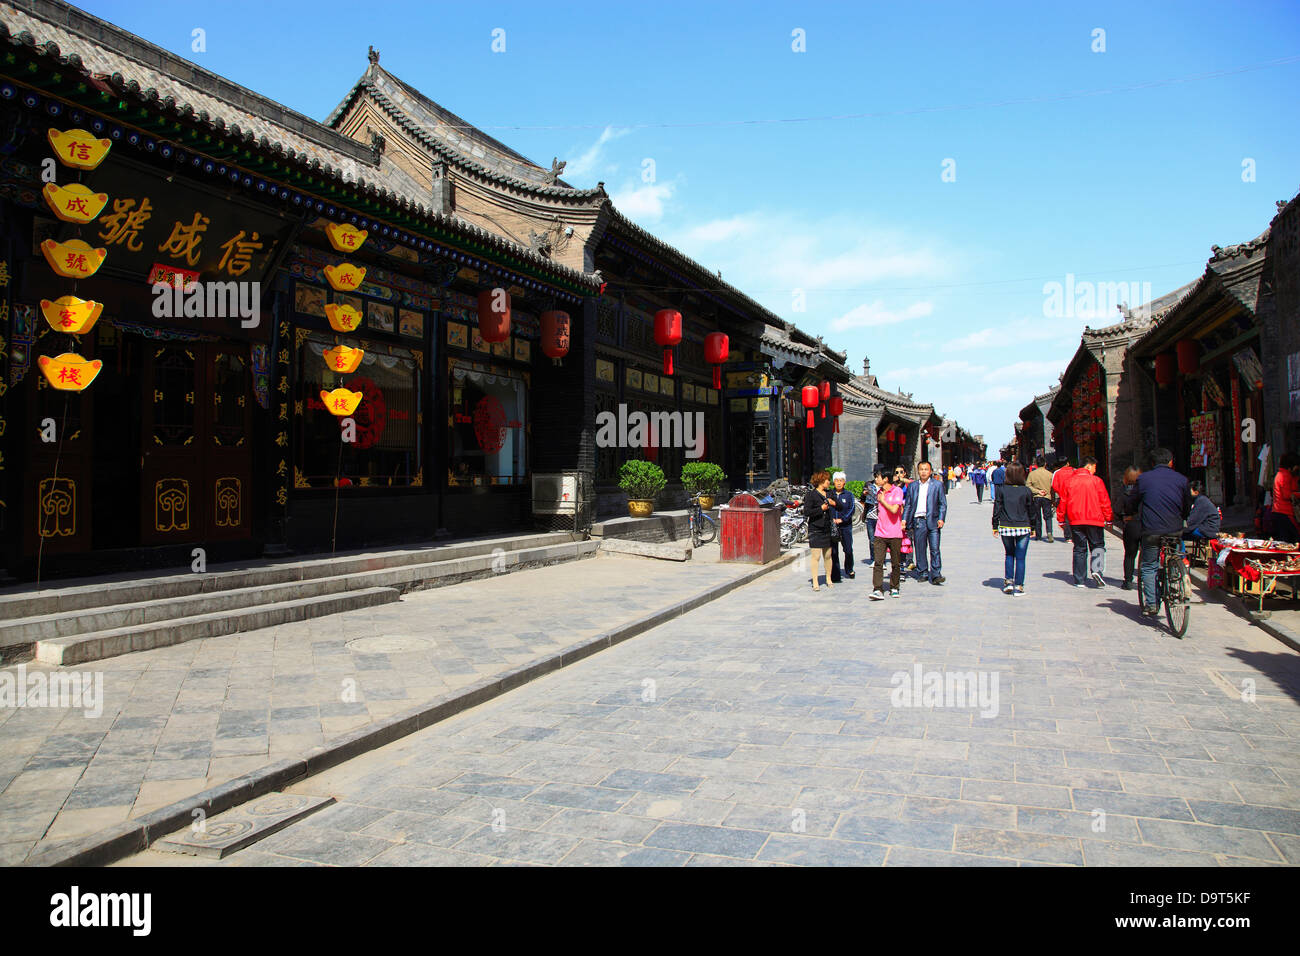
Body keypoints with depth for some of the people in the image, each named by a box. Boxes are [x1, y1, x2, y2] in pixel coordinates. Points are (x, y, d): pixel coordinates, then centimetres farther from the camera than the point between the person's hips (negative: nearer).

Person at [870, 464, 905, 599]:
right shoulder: (879, 492, 11)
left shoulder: (897, 491, -8)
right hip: (880, 533, 4)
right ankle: (877, 590, -11)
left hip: (895, 533, -4)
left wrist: (883, 500, -8)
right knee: (878, 562, -7)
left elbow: (894, 509, -19)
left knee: (896, 563, 7)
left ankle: (894, 588, 21)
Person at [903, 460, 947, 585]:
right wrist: (904, 519, 2)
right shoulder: (912, 486, 13)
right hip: (918, 521, 2)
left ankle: (935, 575, -4)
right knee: (920, 549, 6)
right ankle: (923, 573, 16)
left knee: (934, 549, -6)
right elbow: (908, 505, 13)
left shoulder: (938, 484, 7)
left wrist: (941, 519, -7)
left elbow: (943, 504, 5)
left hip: (932, 522, -2)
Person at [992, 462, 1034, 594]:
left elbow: (996, 509, 0)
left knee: (1009, 555, 20)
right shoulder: (1026, 491, -7)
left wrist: (995, 526, 8)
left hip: (1005, 528, 2)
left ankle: (1008, 581, 11)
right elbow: (1032, 510, 0)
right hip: (1023, 528, -2)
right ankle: (1018, 586, 5)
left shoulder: (1002, 490, -4)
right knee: (1020, 558, 6)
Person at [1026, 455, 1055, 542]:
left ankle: (1038, 535, 13)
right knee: (1047, 516, 6)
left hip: (1036, 498, 0)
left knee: (1037, 517, 10)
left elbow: (1028, 485, -9)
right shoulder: (1050, 474, -3)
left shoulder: (1032, 473, -3)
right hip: (1047, 497, 0)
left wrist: (1037, 491, -9)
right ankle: (1049, 532, -15)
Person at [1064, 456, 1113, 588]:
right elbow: (1105, 501, -3)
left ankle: (1079, 580, 5)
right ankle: (1097, 569, -14)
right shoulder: (1096, 481, -4)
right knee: (1097, 545, 11)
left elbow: (1063, 501, 7)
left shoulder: (1070, 481, 4)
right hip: (1095, 520, -3)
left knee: (1079, 549, 8)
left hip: (1075, 520, 3)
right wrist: (1108, 519, 6)